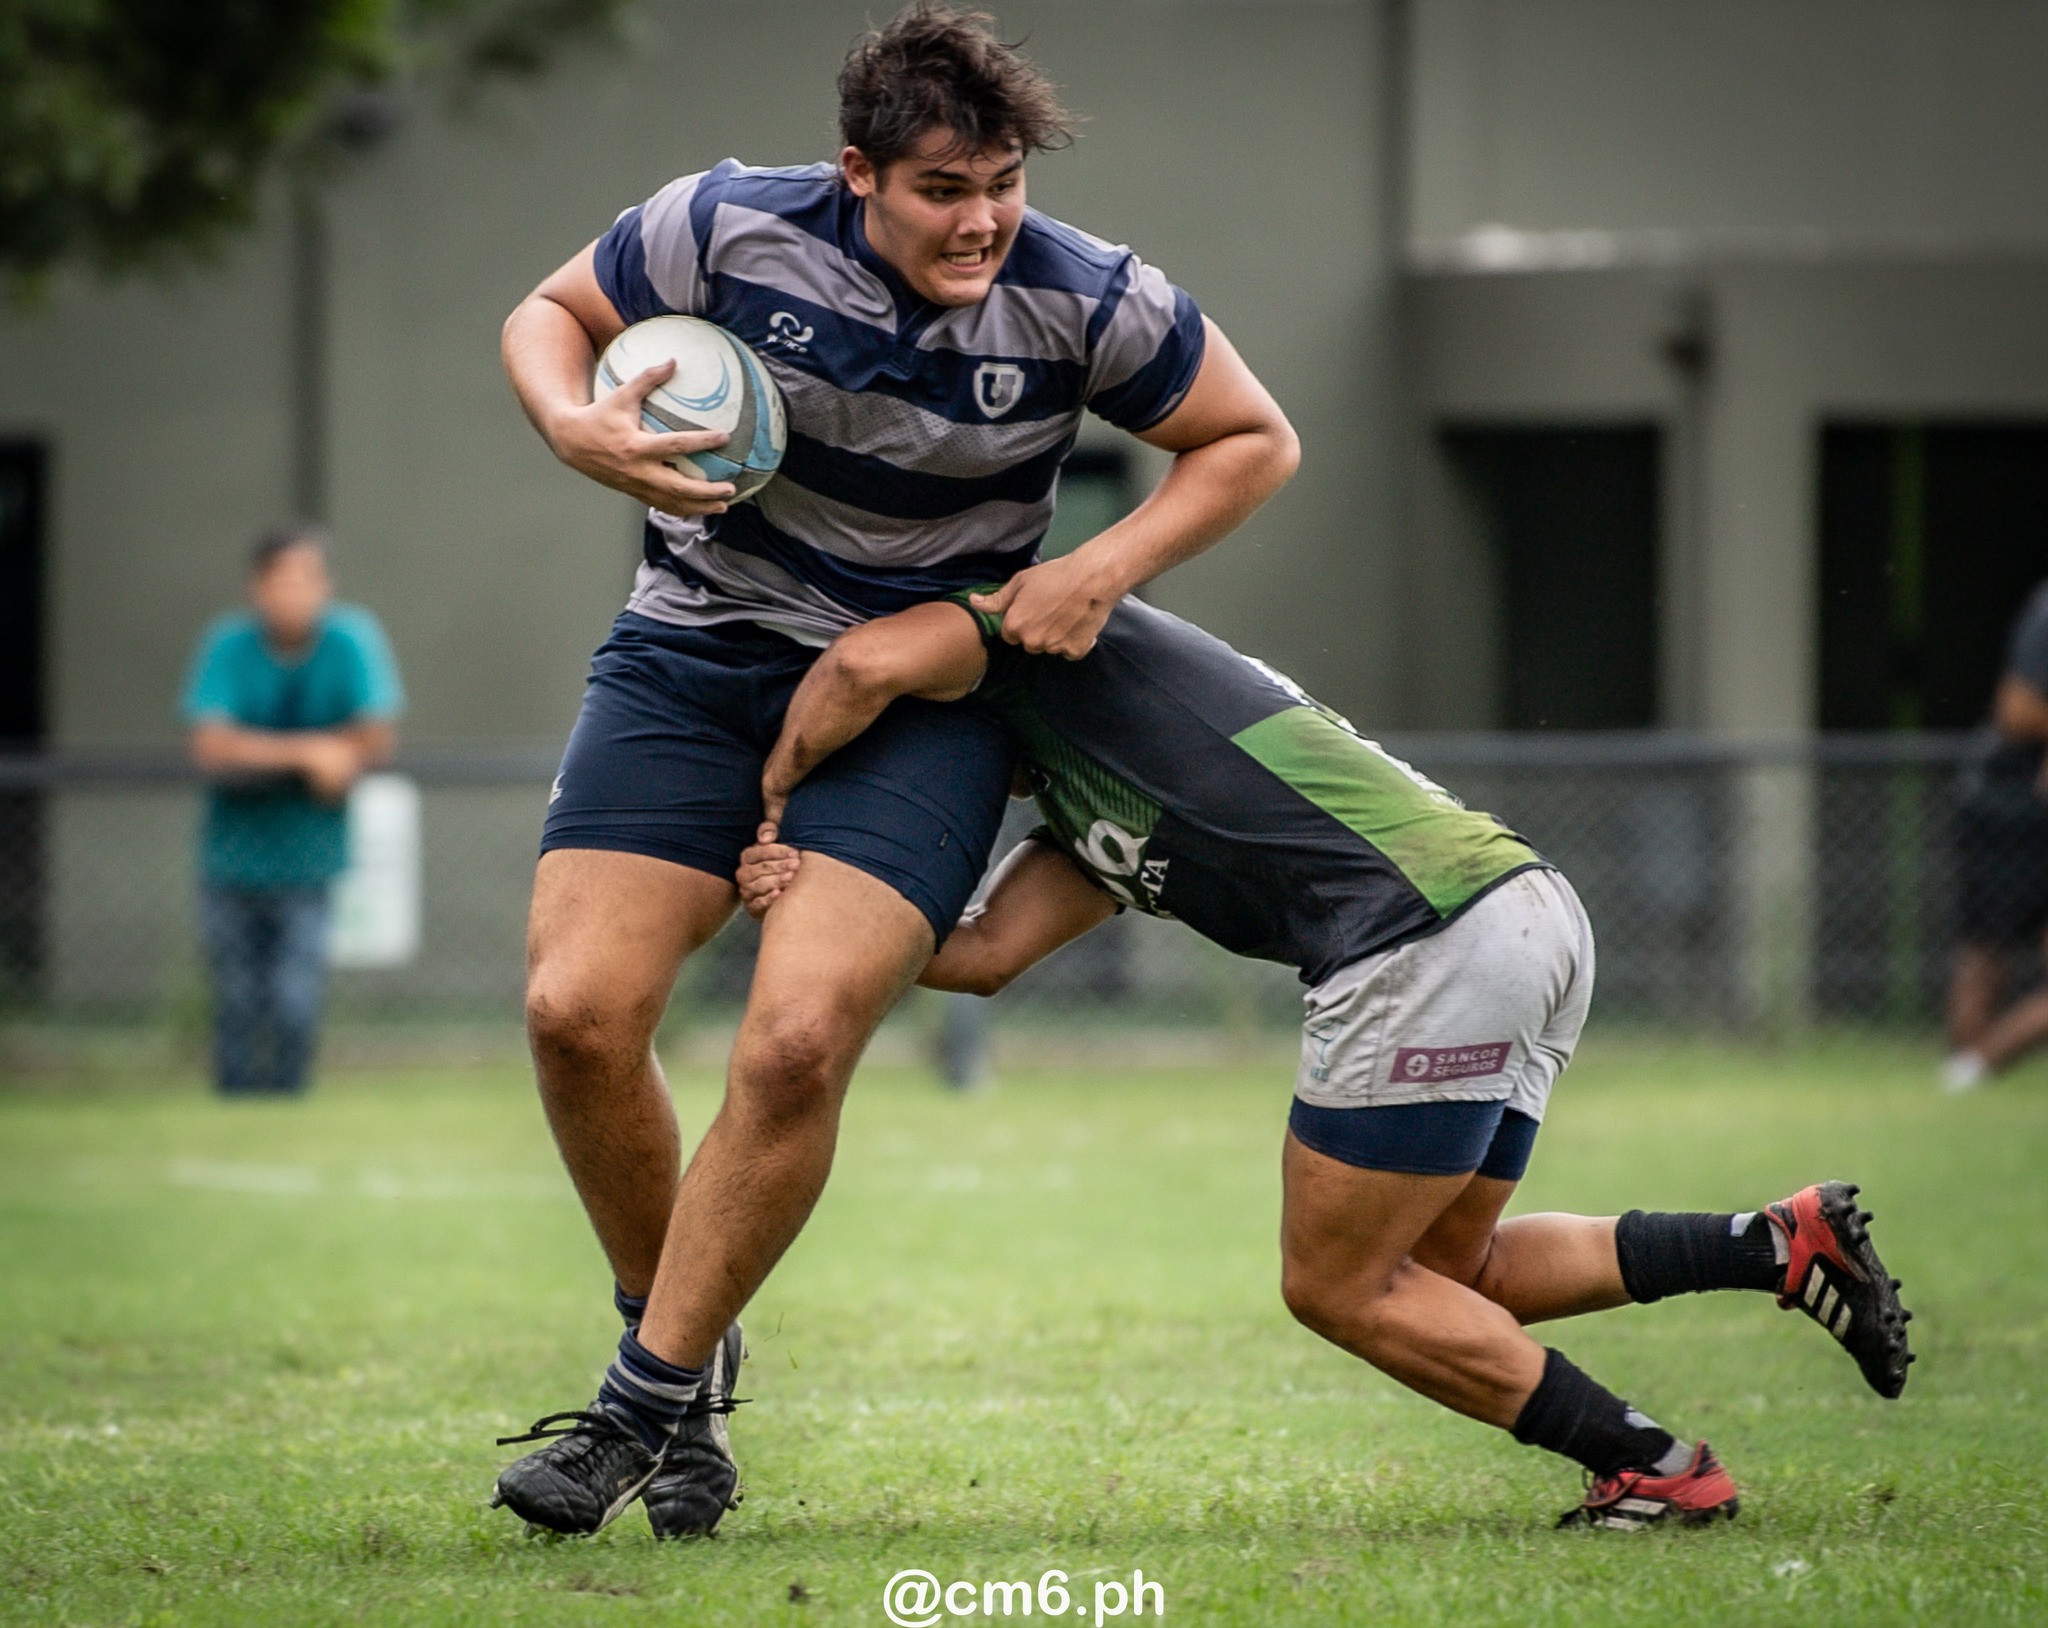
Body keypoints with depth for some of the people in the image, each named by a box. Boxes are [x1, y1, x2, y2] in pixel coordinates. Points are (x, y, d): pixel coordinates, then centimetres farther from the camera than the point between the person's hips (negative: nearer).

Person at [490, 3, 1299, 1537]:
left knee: (798, 1040, -22)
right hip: (700, 651, 2)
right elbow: (549, 313, 3)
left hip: (924, 686, -2)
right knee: (577, 1009, -14)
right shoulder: (728, 231, -15)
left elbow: (1255, 442, 1)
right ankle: (685, 1353, 11)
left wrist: (1103, 569, -13)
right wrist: (575, 426, -19)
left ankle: (649, 1400, -6)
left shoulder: (1090, 302, -15)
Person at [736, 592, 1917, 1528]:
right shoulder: (1088, 821, 31)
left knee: (1341, 1286, 5)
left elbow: (872, 665, -11)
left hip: (1431, 928, -10)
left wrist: (774, 796, 6)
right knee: (1436, 1280, 20)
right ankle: (1780, 1243, 14)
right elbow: (988, 952, 15)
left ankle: (1654, 1469, 6)